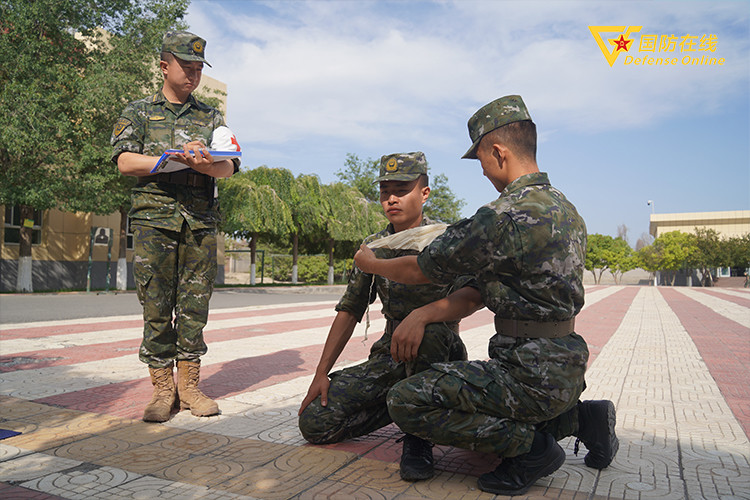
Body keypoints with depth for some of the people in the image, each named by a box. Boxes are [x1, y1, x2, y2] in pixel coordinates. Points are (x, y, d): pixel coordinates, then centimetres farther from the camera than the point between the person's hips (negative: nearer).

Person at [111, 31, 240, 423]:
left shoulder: (211, 118, 19)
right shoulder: (138, 113, 15)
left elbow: (230, 166, 6)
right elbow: (124, 161, 0)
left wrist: (205, 163, -17)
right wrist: (175, 158, -11)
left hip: (201, 223, 2)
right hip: (154, 219, -1)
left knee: (194, 305, 2)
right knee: (156, 307, -2)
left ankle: (189, 385, 11)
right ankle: (162, 389, 7)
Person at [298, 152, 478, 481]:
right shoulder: (373, 248, 6)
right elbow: (349, 310, 10)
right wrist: (321, 373, 3)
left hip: (441, 354, -4)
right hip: (390, 355, 5)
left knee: (430, 328, -40)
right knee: (314, 422, -10)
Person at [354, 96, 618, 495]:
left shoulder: (505, 216, -21)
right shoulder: (564, 209, 10)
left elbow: (422, 270, -8)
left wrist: (370, 263, 11)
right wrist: (424, 314, 9)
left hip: (532, 373, -10)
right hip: (569, 368, 10)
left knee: (406, 401, -11)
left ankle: (530, 446, -4)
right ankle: (579, 419, 17)